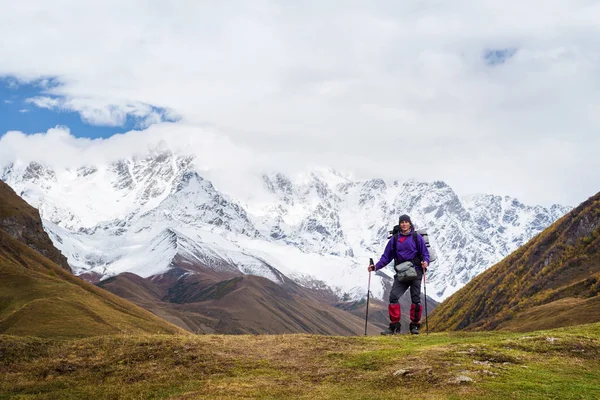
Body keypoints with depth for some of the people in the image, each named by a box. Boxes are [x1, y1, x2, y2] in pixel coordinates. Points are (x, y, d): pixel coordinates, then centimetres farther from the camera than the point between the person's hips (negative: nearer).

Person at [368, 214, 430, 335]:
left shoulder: (417, 237, 2)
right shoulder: (394, 239, 10)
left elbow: (425, 253, 3)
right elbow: (386, 256, 12)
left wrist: (425, 262, -19)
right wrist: (376, 266, -1)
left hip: (415, 272, -2)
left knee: (416, 299, 1)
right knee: (393, 296, -10)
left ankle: (415, 326, 13)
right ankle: (394, 326, -4)